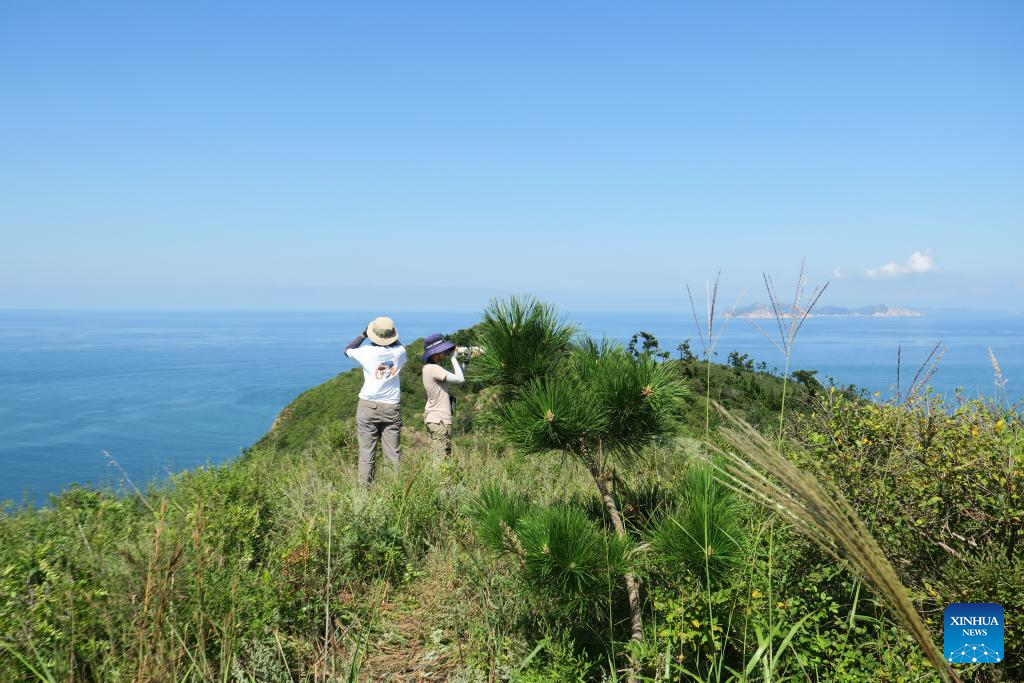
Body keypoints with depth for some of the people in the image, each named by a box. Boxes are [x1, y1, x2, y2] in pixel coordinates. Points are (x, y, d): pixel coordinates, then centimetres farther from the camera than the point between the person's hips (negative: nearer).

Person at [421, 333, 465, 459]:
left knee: (434, 457, 13)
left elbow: (456, 377, 15)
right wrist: (453, 358, -10)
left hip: (432, 418, 10)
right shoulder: (434, 368, -18)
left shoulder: (428, 367, 12)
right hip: (439, 420, -10)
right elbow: (460, 379, -19)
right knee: (442, 458, -8)